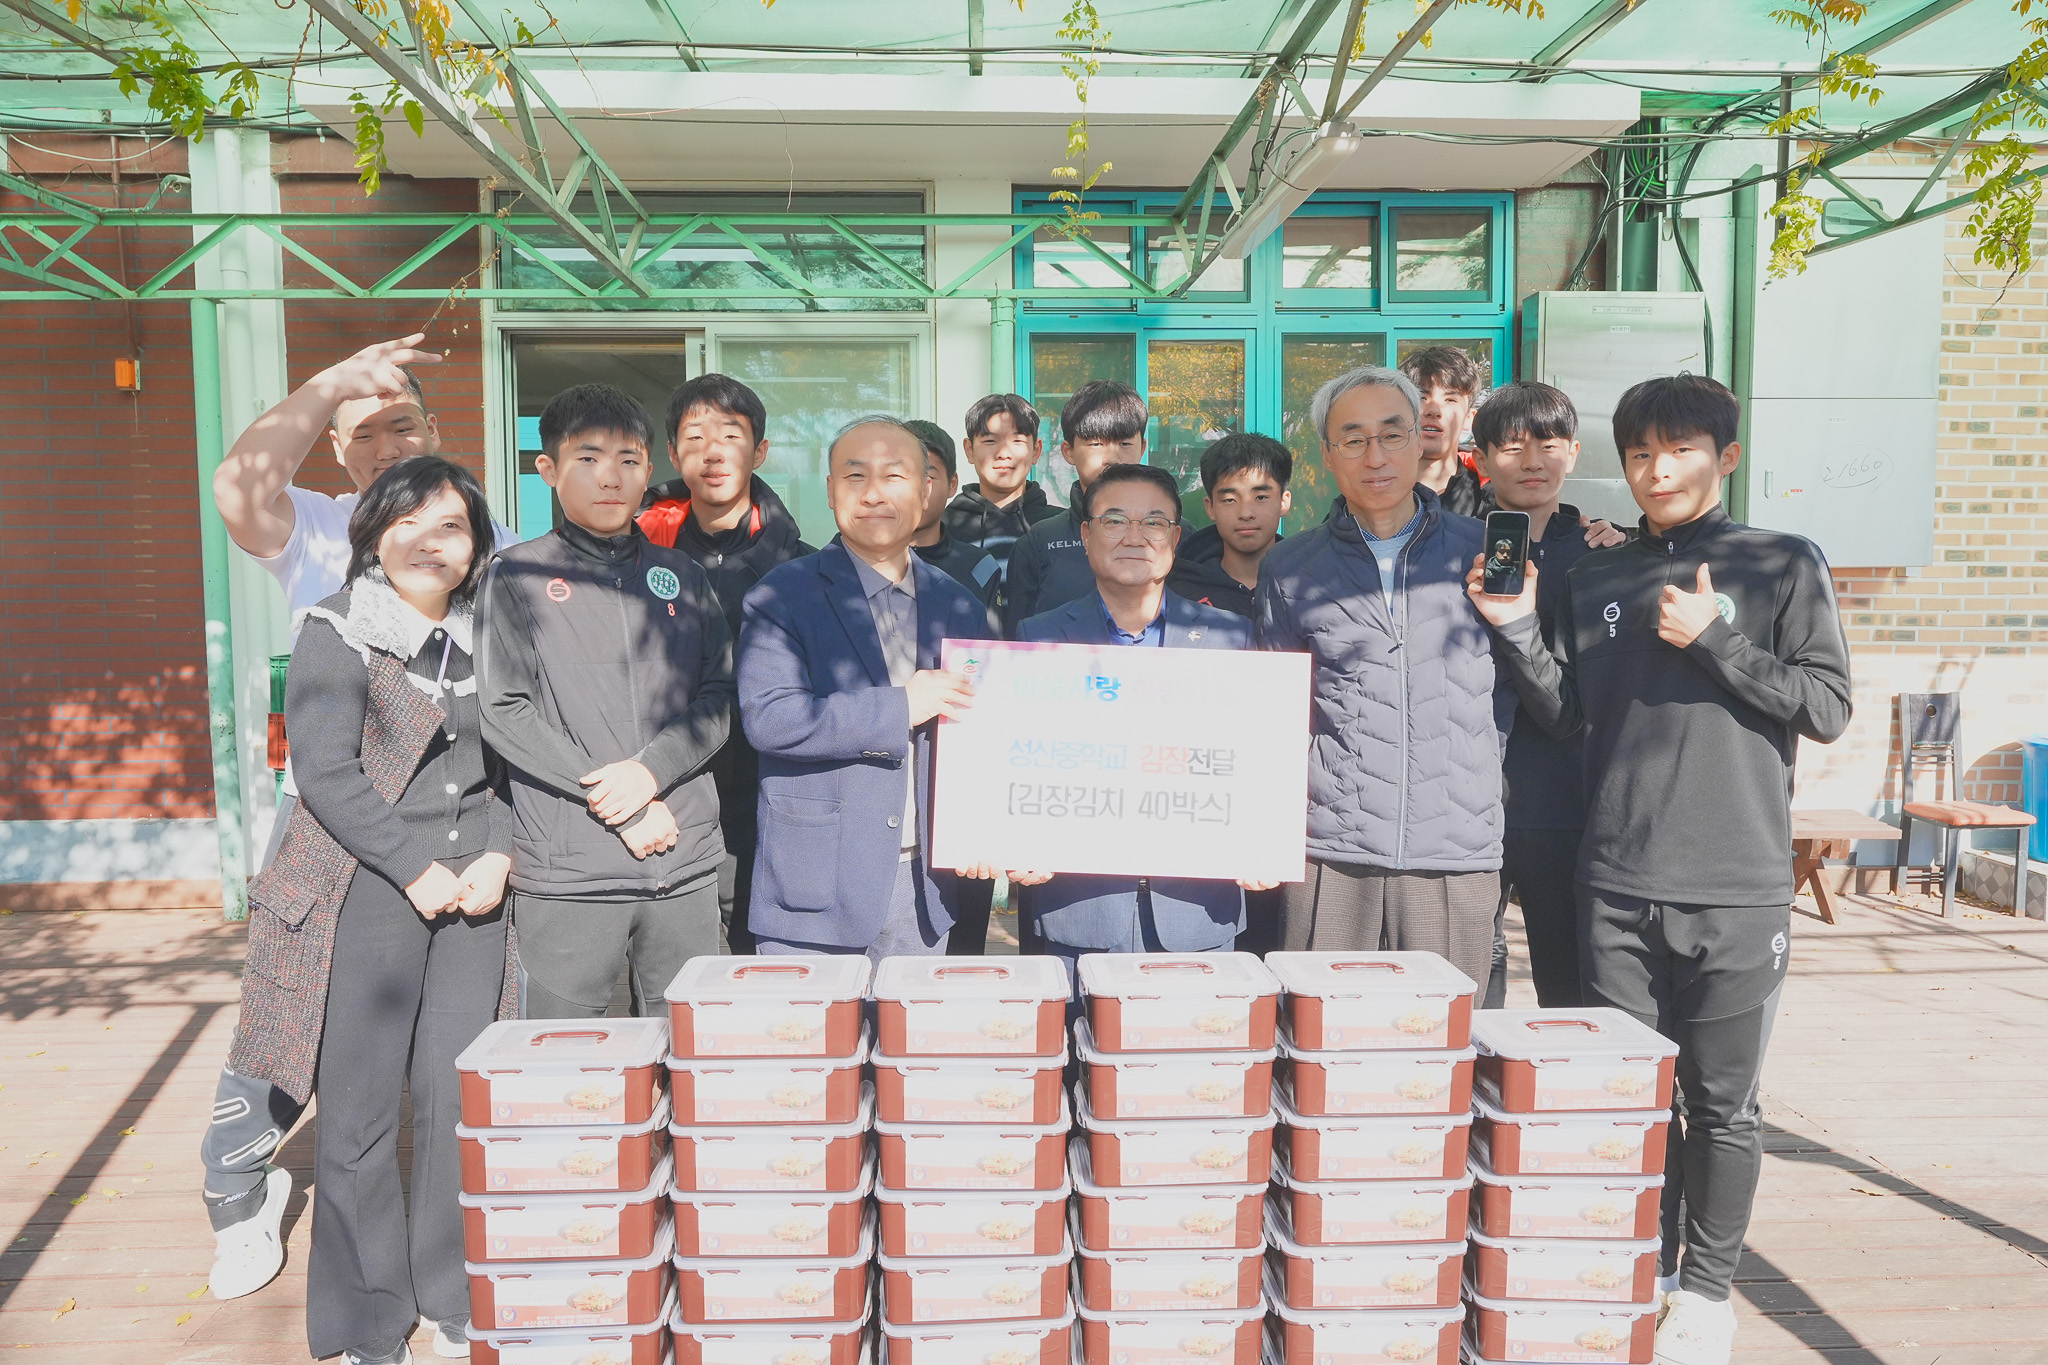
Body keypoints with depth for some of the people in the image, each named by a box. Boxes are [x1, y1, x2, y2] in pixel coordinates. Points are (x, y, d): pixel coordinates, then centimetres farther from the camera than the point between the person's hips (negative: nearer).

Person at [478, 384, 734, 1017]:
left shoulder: (682, 575, 13)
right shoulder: (516, 577, 3)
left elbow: (717, 699, 7)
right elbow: (505, 714, -6)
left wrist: (650, 769, -11)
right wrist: (617, 807, -11)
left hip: (686, 866, 3)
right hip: (565, 871, -3)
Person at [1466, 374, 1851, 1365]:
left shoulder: (1783, 567, 3)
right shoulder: (1596, 579, 10)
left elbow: (1828, 708, -2)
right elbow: (1563, 715, 9)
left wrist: (1716, 640, -12)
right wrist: (1516, 628, -4)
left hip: (1736, 892, -2)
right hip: (1616, 887, 3)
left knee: (1720, 1104, 8)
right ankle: (1647, 1272, 28)